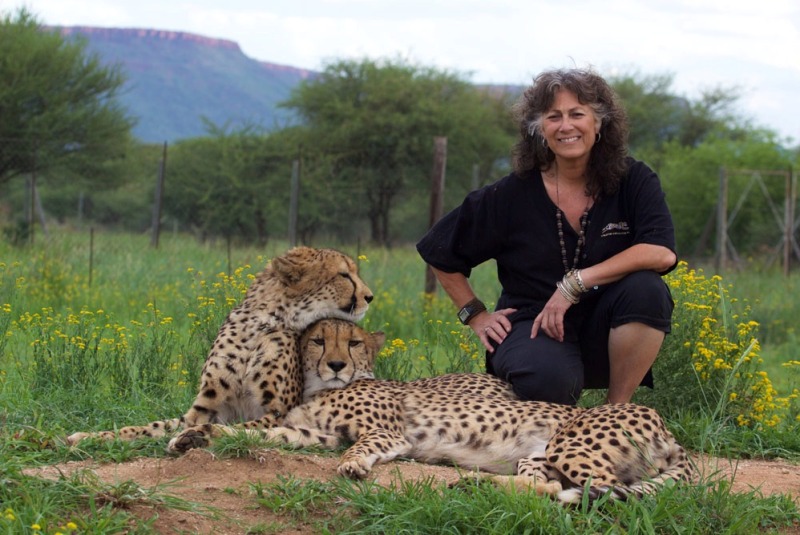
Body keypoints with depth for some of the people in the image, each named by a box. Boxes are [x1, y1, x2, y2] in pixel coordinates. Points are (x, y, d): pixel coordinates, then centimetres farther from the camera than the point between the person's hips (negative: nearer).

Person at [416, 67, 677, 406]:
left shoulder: (634, 181, -4)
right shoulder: (514, 194, -3)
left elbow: (662, 253, -22)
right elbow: (441, 254, 8)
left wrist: (576, 283, -25)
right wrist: (476, 316, 5)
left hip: (605, 335, 2)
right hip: (534, 327, -2)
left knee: (646, 287, -30)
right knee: (548, 380, -37)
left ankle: (617, 408, -13)